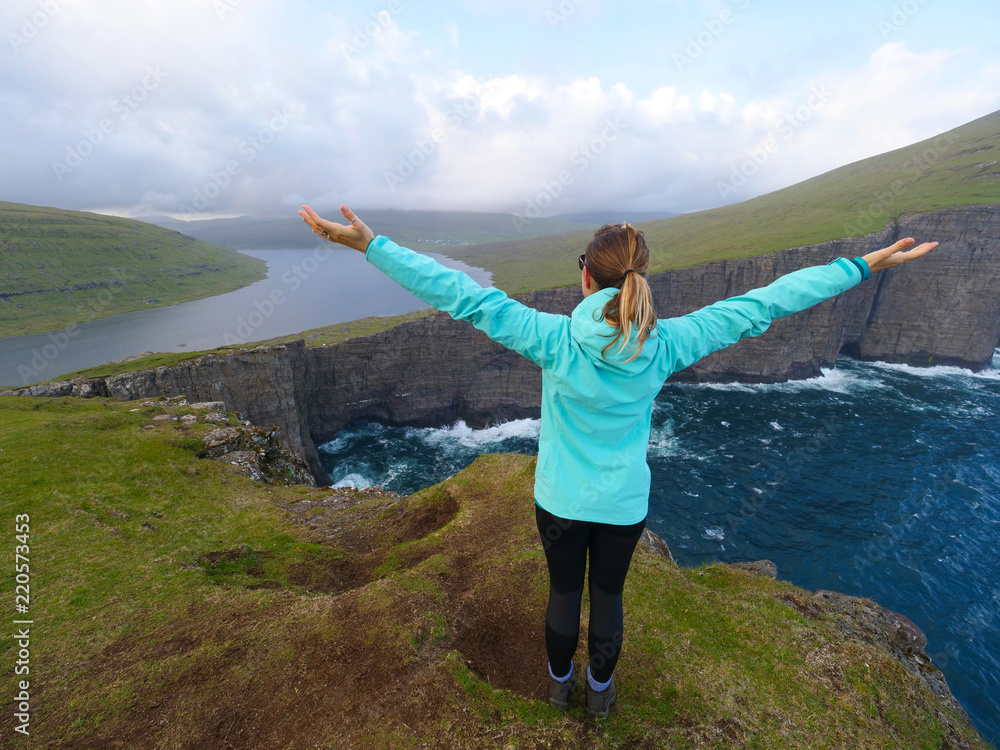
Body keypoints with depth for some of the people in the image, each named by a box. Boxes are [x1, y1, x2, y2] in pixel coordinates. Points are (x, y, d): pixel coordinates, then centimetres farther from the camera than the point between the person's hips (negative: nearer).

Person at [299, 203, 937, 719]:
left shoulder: (555, 339, -25)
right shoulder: (666, 345, -18)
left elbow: (464, 296, -25)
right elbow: (762, 305, -10)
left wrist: (372, 244, -19)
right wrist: (864, 267, 3)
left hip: (560, 501, -1)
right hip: (625, 505, 1)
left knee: (564, 592, 24)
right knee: (608, 595, 25)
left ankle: (561, 681, 51)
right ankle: (601, 688, 51)